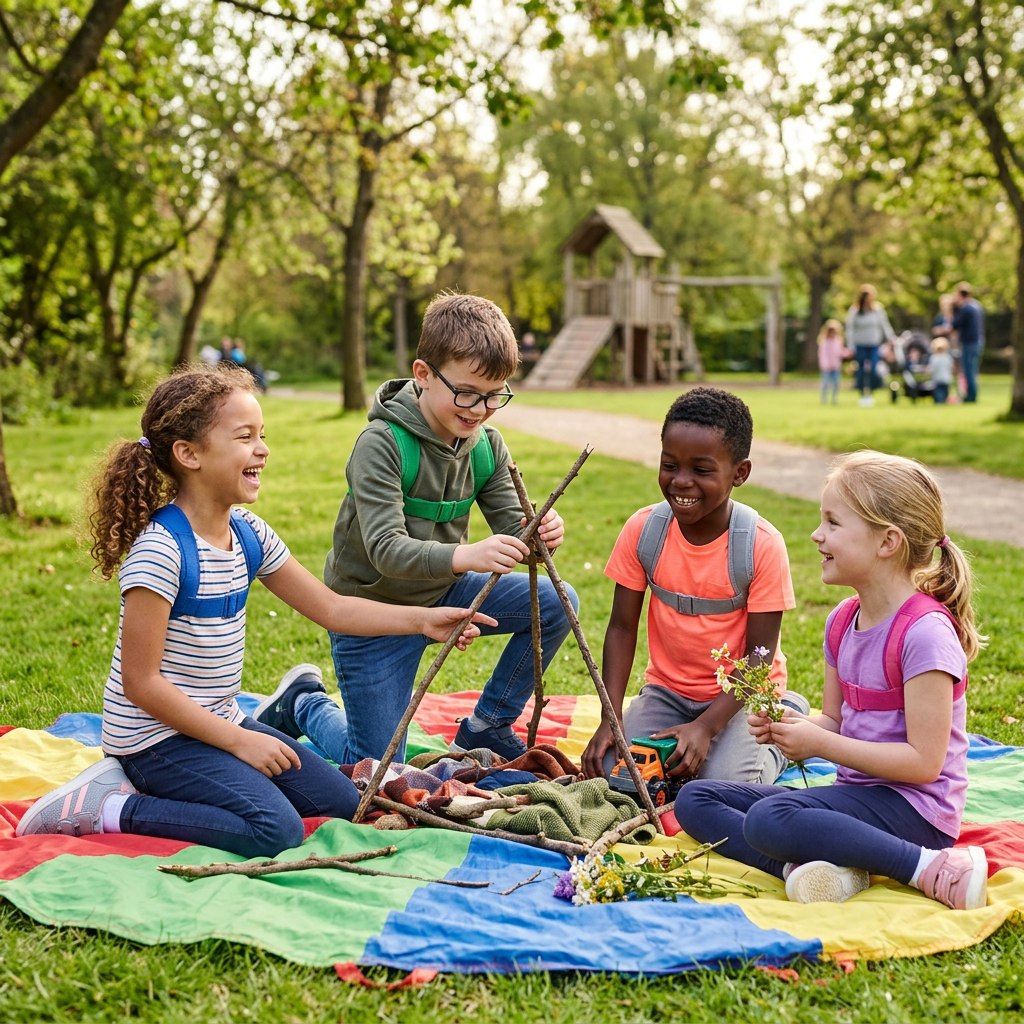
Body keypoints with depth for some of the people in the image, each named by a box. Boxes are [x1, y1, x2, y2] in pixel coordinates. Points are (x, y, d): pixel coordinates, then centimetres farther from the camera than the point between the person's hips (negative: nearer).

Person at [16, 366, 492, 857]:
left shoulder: (248, 533, 2)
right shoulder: (160, 549, -23)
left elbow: (330, 608, 10)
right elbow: (142, 682, -21)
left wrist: (421, 619, -2)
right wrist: (238, 741, -17)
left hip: (219, 721, 9)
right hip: (155, 736, -9)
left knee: (340, 802, 7)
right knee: (276, 829, -23)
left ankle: (152, 787, 10)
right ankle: (110, 808, -8)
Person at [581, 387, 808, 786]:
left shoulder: (762, 544, -19)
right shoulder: (642, 529, -10)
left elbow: (759, 655, -15)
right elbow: (622, 628, -4)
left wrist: (706, 727, -26)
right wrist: (610, 719, -14)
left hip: (740, 693, -3)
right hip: (667, 690, 3)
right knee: (613, 772, -19)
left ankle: (776, 744, 9)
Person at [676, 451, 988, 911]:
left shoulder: (925, 632, -19)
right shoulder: (843, 621, 7)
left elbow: (924, 762, -20)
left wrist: (819, 743, -17)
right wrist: (788, 727, -7)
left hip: (912, 809, -9)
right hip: (857, 789, 9)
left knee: (769, 819, -34)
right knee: (694, 800, 3)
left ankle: (930, 868, -21)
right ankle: (801, 866, -20)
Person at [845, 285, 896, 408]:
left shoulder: (878, 309, 1)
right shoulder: (854, 311, -5)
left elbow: (885, 325, 9)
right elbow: (850, 329, -3)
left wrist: (892, 339, 7)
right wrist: (851, 347, -5)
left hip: (874, 345, 1)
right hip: (860, 345, -1)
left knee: (873, 369, -7)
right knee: (862, 370, -1)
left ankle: (870, 393, 4)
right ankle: (863, 394, 10)